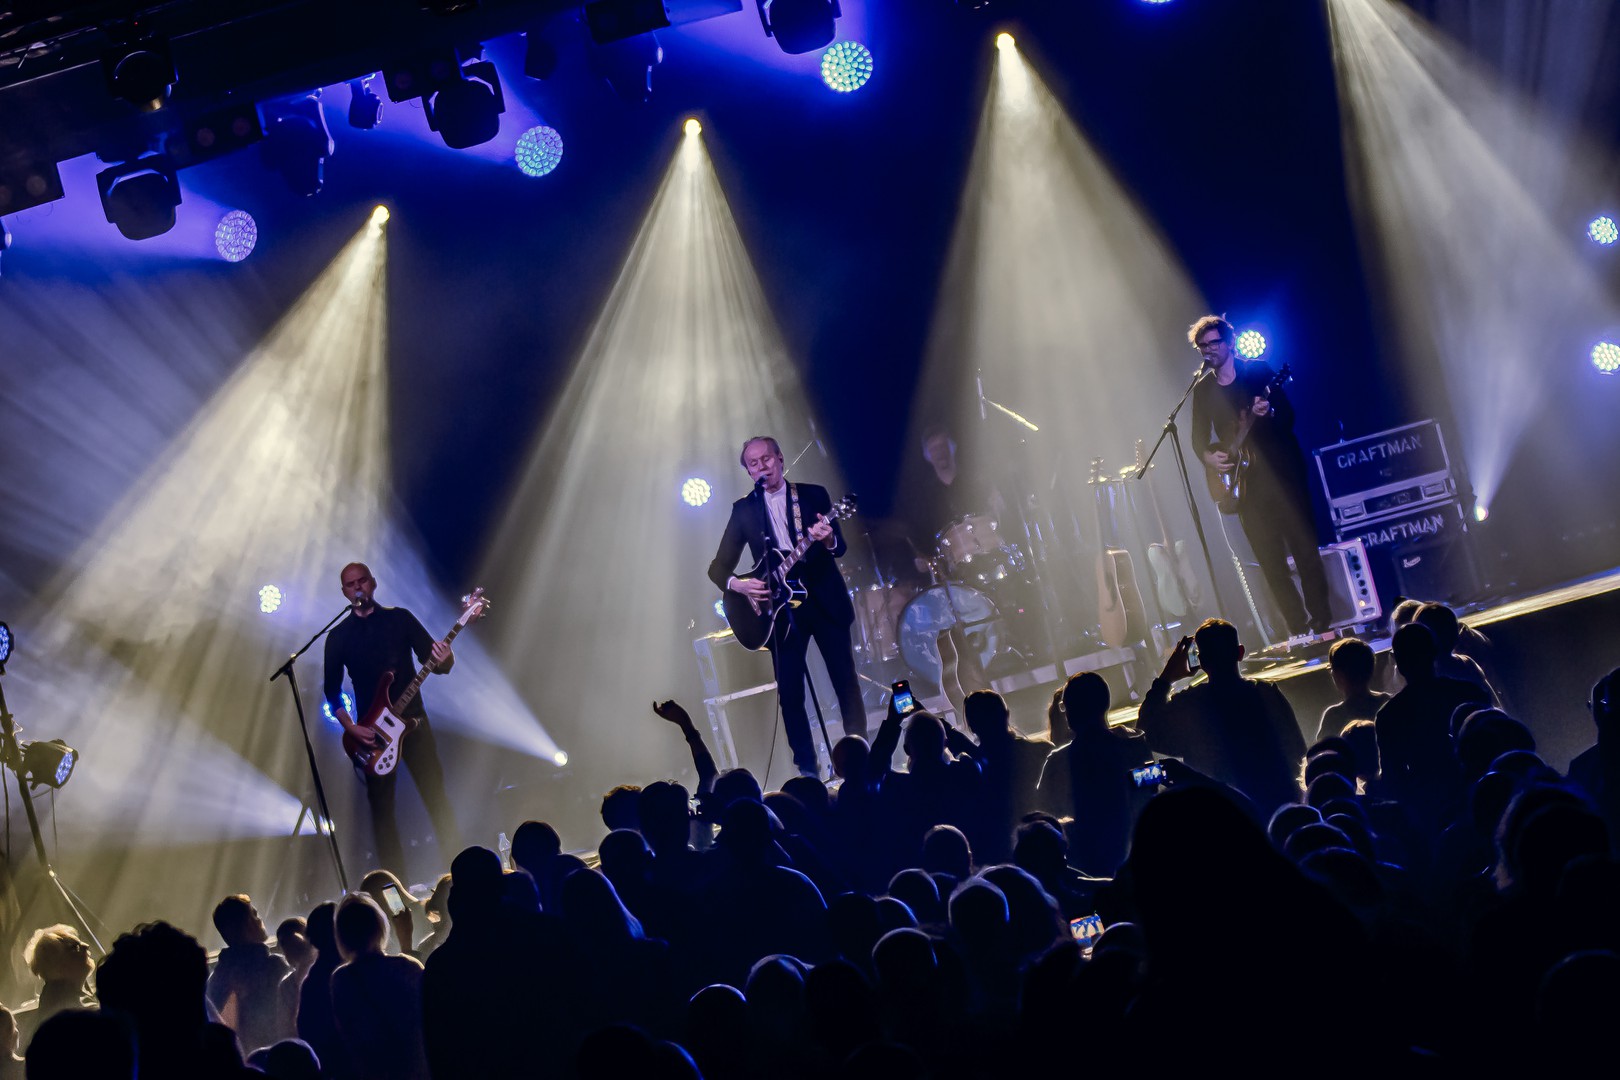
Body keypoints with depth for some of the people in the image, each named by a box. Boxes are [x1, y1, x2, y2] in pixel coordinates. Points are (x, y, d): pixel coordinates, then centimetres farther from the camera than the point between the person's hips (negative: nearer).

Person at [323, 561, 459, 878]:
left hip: (413, 720, 0)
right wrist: (350, 727, -8)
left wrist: (443, 660, -21)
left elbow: (433, 658, 3)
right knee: (381, 808, 0)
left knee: (436, 795, -3)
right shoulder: (339, 636, 5)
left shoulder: (399, 618, 6)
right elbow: (332, 688, 5)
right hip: (371, 731, 0)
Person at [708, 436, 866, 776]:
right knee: (789, 694, -3)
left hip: (825, 600, 0)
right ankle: (808, 771, 5)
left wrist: (828, 539, -24)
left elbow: (840, 547, -1)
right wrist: (737, 584, -15)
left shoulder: (814, 495, 5)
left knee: (846, 681, 1)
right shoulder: (744, 510, 7)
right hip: (780, 607, 1)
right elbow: (718, 566, 6)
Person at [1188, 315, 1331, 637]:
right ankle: (1298, 627, 6)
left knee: (1304, 549, -5)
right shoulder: (1203, 390, 10)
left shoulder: (1258, 371, 0)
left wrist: (1268, 414, -27)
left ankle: (1321, 621, 1)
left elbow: (1289, 416, -6)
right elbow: (1199, 437, 11)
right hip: (1246, 482, 3)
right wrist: (1209, 456, -10)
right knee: (1270, 561, 0)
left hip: (1283, 472, -3)